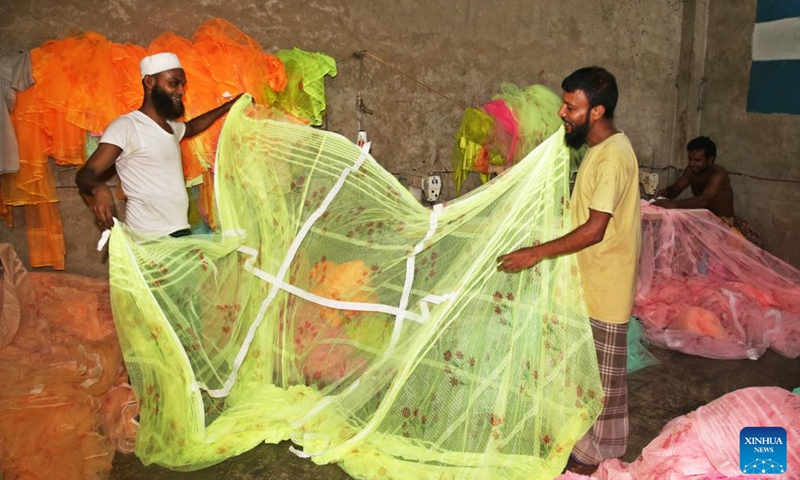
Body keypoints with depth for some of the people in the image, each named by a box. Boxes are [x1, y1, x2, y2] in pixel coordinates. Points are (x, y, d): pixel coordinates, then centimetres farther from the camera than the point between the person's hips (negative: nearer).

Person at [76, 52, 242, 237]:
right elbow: (86, 173, -16)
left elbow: (192, 127, 40)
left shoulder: (171, 126, 17)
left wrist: (229, 106, 33)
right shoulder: (126, 126, -10)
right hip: (150, 240, -8)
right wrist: (98, 188, -39)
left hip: (181, 232, 8)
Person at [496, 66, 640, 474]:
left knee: (603, 372, 6)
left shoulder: (614, 157, -23)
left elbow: (594, 229, -27)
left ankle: (598, 455, 24)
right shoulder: (598, 148, 7)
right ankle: (589, 441, 39)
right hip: (588, 279, 10)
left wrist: (537, 253, -25)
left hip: (605, 285, -10)